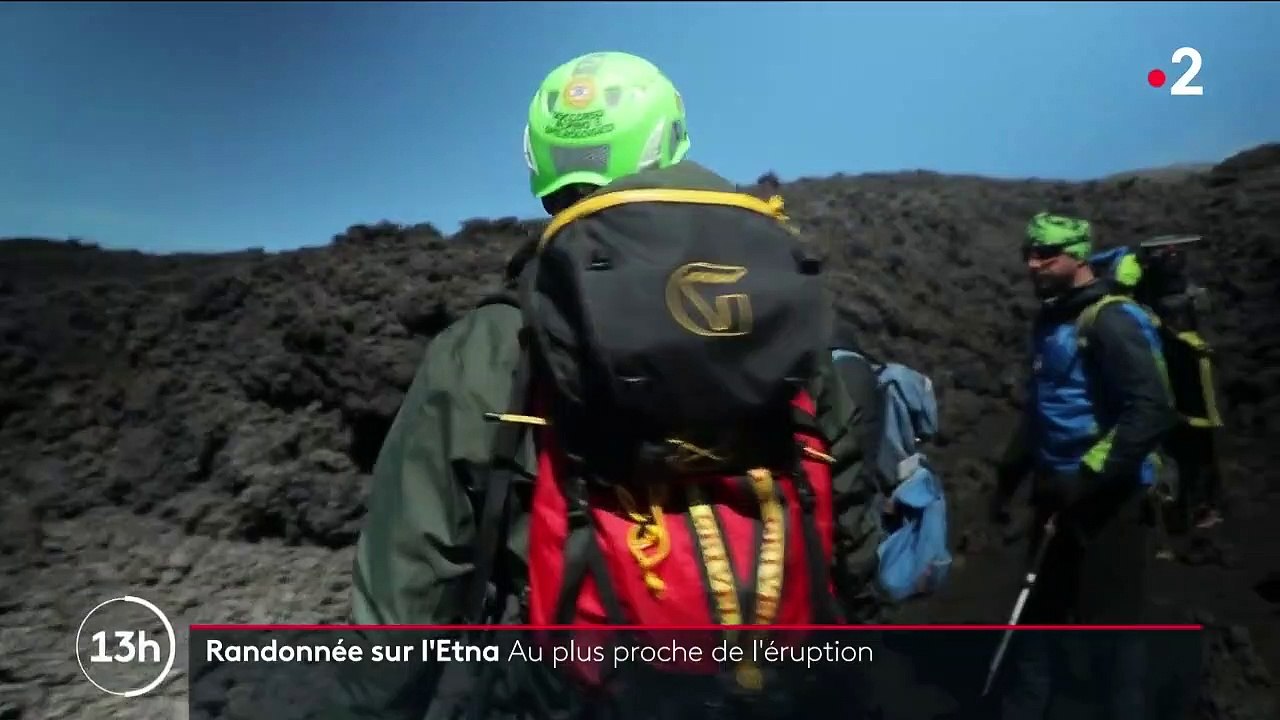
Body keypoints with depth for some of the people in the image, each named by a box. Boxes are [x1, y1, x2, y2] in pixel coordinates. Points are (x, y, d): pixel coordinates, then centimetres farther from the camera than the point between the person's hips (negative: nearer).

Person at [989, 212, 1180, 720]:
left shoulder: (1110, 321, -15)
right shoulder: (1050, 322, 11)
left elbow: (1152, 413, -24)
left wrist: (1087, 480, -25)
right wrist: (1008, 479, 20)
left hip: (1107, 500, -9)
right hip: (1061, 495, 9)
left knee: (1108, 624, 3)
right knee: (1042, 612, 18)